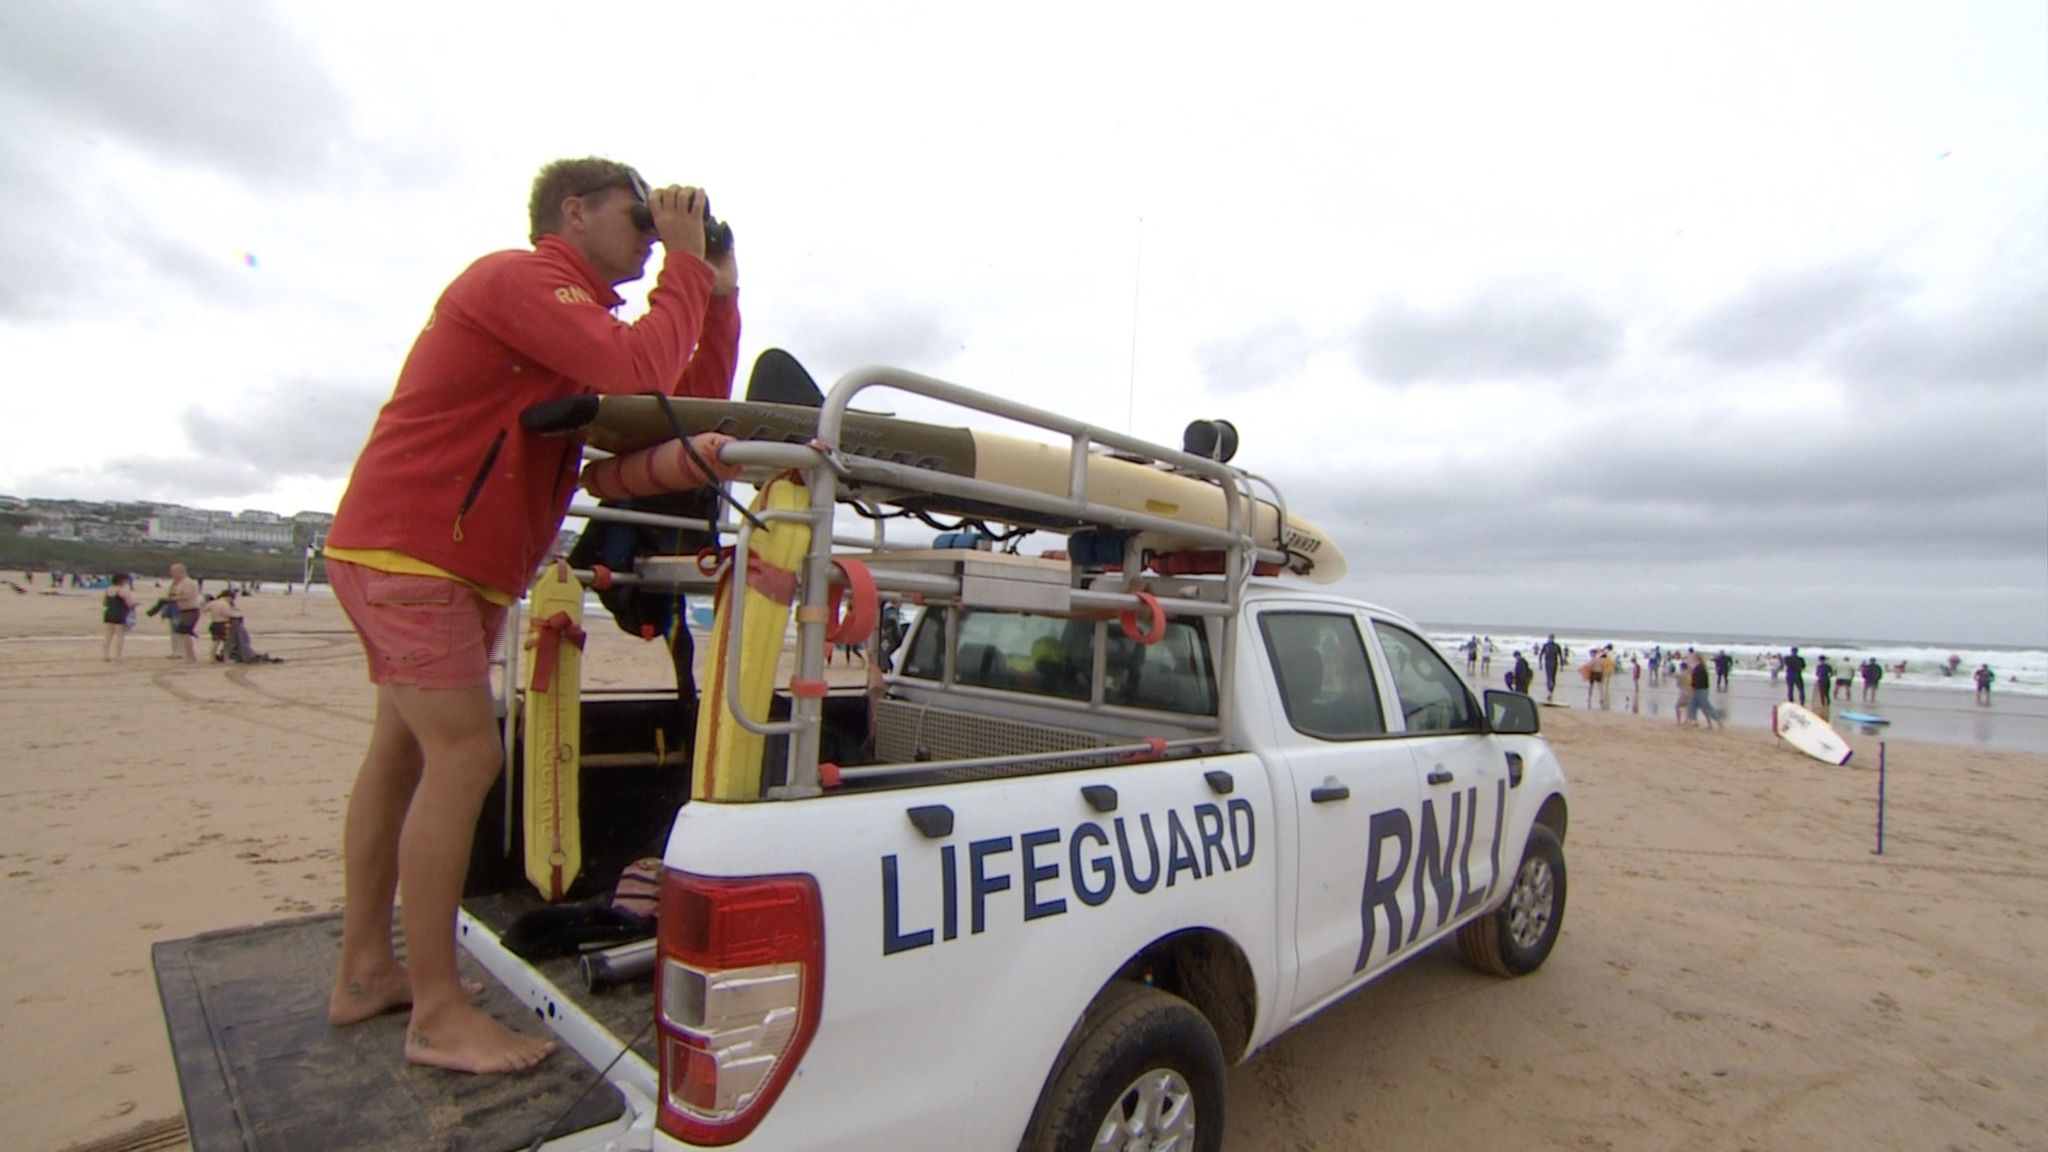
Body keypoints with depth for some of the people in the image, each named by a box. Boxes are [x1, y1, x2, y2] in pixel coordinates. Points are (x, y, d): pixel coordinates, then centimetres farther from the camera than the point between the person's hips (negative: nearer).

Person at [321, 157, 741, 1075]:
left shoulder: (581, 316, 16)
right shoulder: (518, 278, -12)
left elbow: (693, 403, 9)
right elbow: (642, 373, -27)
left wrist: (717, 292, 3)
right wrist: (686, 263, -14)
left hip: (450, 562, 10)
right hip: (408, 550, -10)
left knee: (403, 753, 13)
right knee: (464, 757, -12)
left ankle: (365, 972, 25)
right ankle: (437, 1015, -3)